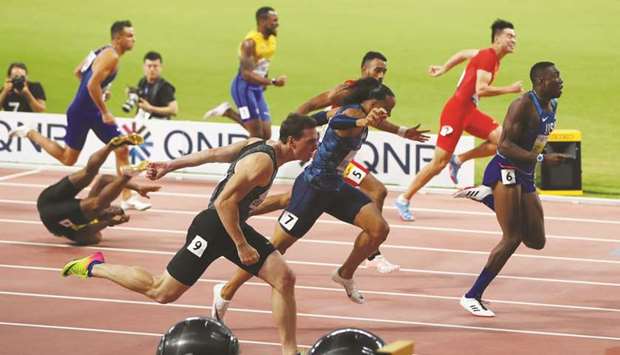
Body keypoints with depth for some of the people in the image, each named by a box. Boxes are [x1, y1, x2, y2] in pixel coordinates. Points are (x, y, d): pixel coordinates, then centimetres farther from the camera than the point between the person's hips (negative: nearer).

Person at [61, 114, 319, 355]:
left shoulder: (257, 145, 4)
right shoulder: (262, 163, -26)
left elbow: (213, 154, 10)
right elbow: (225, 201, -29)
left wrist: (170, 166, 16)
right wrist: (241, 246, -25)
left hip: (234, 226, 9)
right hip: (213, 229, -9)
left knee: (284, 279, -2)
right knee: (161, 292, 2)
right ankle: (93, 268, 17)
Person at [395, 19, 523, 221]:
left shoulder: (491, 57, 12)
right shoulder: (488, 57, -17)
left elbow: (463, 54, 26)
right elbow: (481, 90, -26)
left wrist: (443, 69, 33)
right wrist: (510, 90, -22)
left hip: (470, 111, 9)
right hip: (456, 111, -9)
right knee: (440, 162, -6)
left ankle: (459, 160, 5)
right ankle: (404, 200, 5)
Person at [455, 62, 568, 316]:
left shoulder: (551, 106, 9)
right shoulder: (523, 105, -18)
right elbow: (505, 145, -24)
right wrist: (542, 158, -30)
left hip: (524, 177, 9)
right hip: (505, 172, -9)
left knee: (536, 241, 9)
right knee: (512, 238, -13)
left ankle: (487, 198, 19)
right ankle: (472, 297, -6)